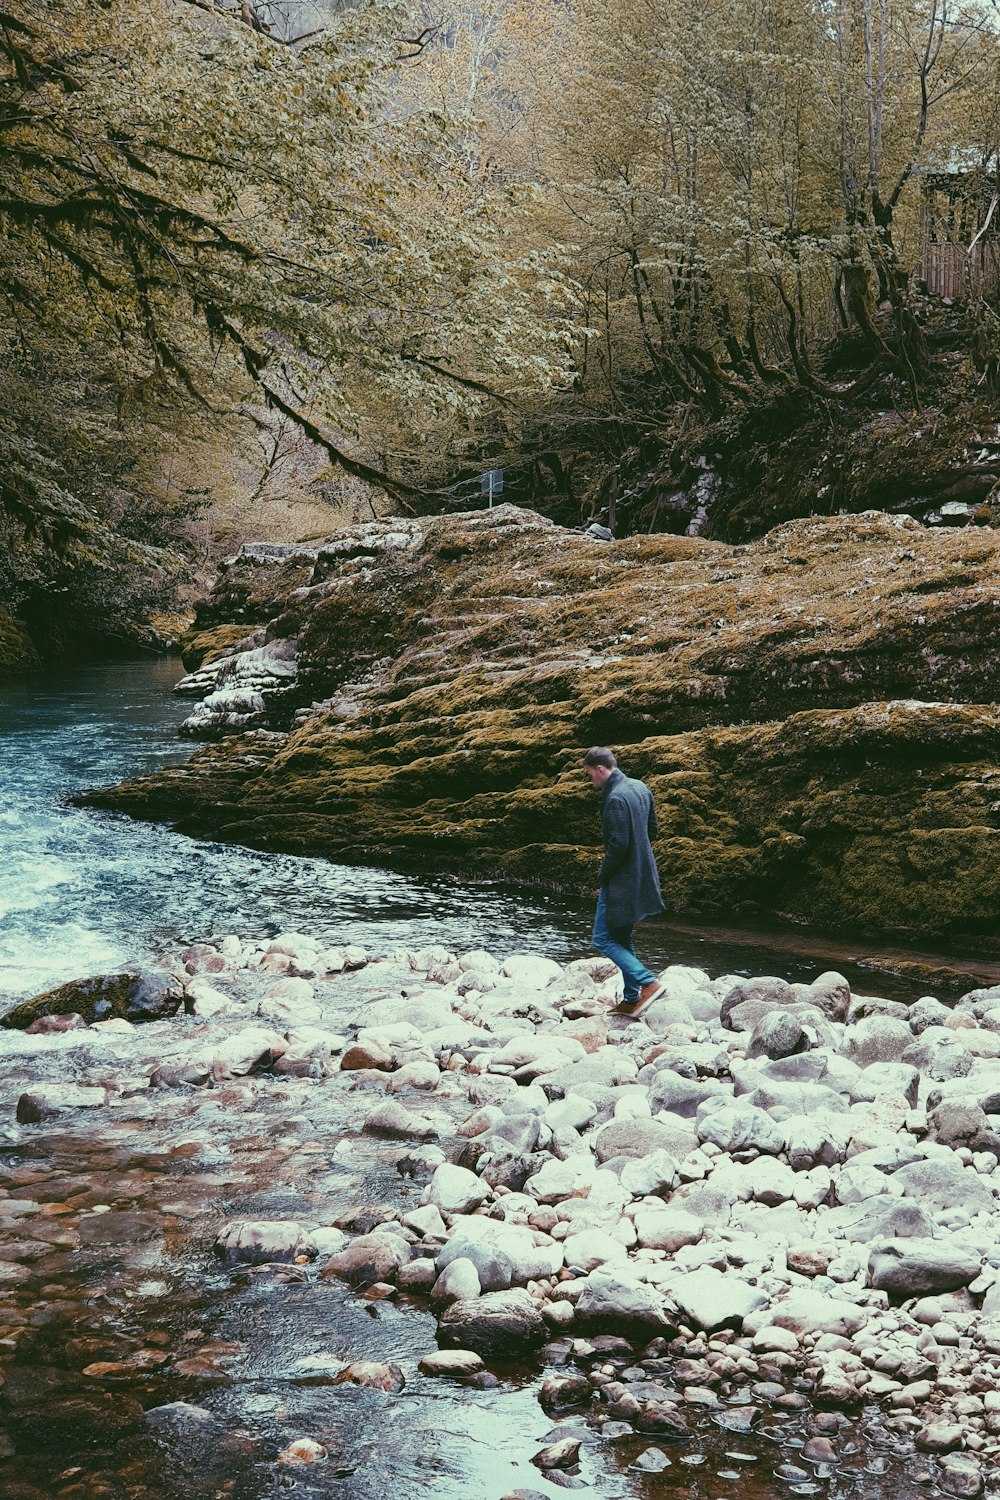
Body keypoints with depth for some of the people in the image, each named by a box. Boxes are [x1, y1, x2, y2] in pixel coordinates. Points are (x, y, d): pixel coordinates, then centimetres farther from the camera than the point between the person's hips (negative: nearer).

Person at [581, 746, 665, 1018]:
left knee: (603, 939, -3)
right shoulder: (640, 788, 8)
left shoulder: (615, 798, -21)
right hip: (642, 876, 10)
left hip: (621, 881, -10)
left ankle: (648, 982, -12)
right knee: (622, 939, 17)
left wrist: (602, 878, -12)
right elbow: (652, 830, 16)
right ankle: (631, 1000, 20)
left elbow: (618, 845, -24)